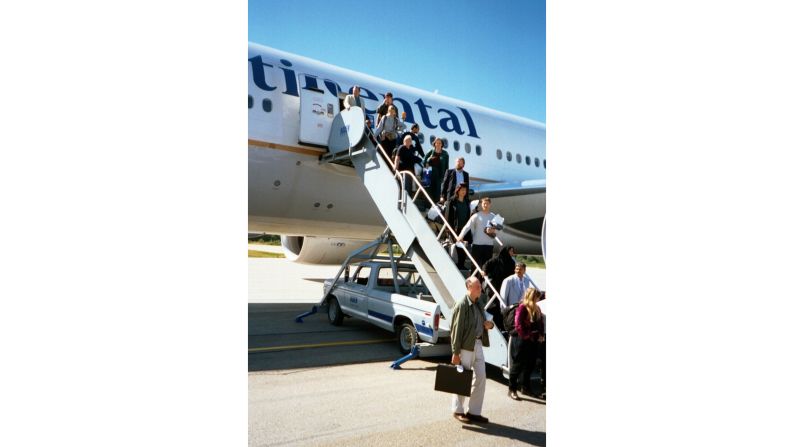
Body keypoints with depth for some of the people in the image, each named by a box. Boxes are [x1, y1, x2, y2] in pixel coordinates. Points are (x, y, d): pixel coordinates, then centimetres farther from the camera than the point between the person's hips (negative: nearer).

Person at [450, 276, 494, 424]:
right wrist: (455, 352, -17)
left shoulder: (479, 304, 9)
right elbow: (456, 330, -17)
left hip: (478, 344, 8)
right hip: (466, 346, -8)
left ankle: (474, 412, 22)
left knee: (481, 377, 10)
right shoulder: (461, 306, -16)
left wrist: (489, 324, -2)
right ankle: (458, 411, 22)